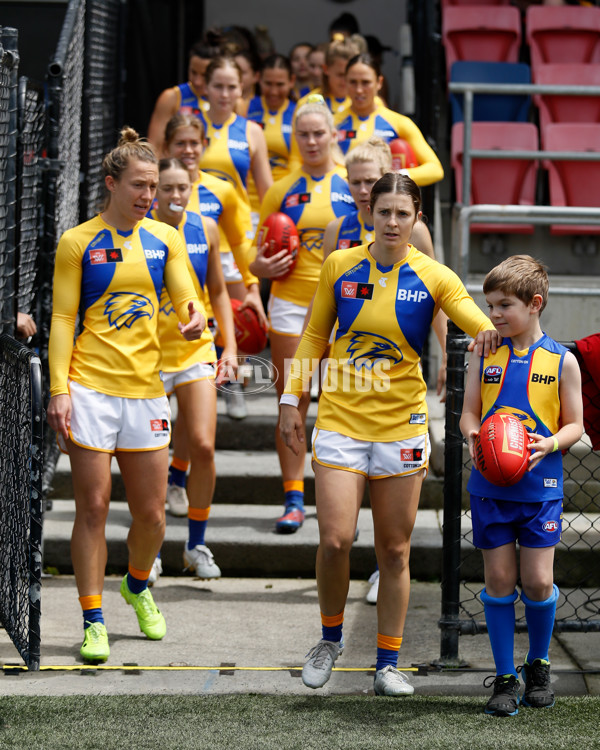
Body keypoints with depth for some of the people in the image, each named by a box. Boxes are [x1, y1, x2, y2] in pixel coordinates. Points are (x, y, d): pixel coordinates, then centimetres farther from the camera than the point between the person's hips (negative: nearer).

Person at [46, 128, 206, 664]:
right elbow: (63, 319, 0)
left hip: (145, 389, 3)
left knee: (151, 515, 6)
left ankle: (138, 586, 36)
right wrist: (59, 389, -8)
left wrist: (194, 318, -18)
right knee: (93, 508, -3)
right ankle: (93, 621, 6)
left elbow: (186, 299, 7)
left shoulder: (164, 239, 9)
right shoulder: (78, 243, 0)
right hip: (90, 388, -3)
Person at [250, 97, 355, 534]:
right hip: (291, 303, 1)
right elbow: (262, 252, 12)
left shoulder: (354, 185, 4)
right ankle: (294, 499, 4)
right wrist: (260, 266, -10)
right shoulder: (282, 191, 8)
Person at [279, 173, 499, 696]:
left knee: (395, 551, 5)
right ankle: (331, 639, 15)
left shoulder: (433, 277, -3)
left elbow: (480, 322, -14)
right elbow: (316, 335, 11)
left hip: (401, 426, 0)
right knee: (334, 540, -10)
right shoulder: (340, 266, 0)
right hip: (340, 422, 0)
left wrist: (490, 333, -38)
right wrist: (292, 400, 8)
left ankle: (388, 664, 16)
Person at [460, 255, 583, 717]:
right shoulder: (485, 355, 4)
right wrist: (473, 436, -14)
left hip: (540, 486, -2)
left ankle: (539, 665, 23)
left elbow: (574, 424, 3)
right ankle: (505, 679, 12)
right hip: (490, 485, 2)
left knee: (537, 581, -2)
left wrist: (550, 444, -17)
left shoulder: (561, 361, -1)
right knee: (499, 579, 3)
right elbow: (469, 413, 8)